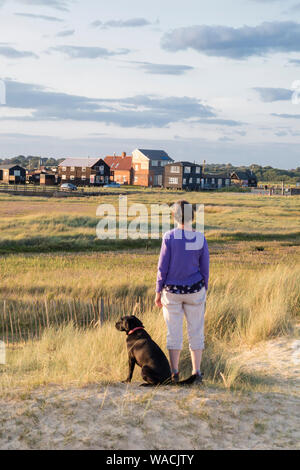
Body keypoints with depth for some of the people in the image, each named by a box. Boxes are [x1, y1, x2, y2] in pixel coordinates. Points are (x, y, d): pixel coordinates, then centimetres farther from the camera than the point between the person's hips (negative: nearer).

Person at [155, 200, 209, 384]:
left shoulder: (170, 237, -13)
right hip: (195, 290, 1)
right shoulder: (201, 239, -6)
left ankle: (175, 373, 12)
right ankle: (197, 373, 11)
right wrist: (204, 292, 12)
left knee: (174, 332, 8)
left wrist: (158, 292, -1)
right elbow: (205, 269, 0)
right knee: (196, 331, 10)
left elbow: (163, 267, -10)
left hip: (172, 291, -1)